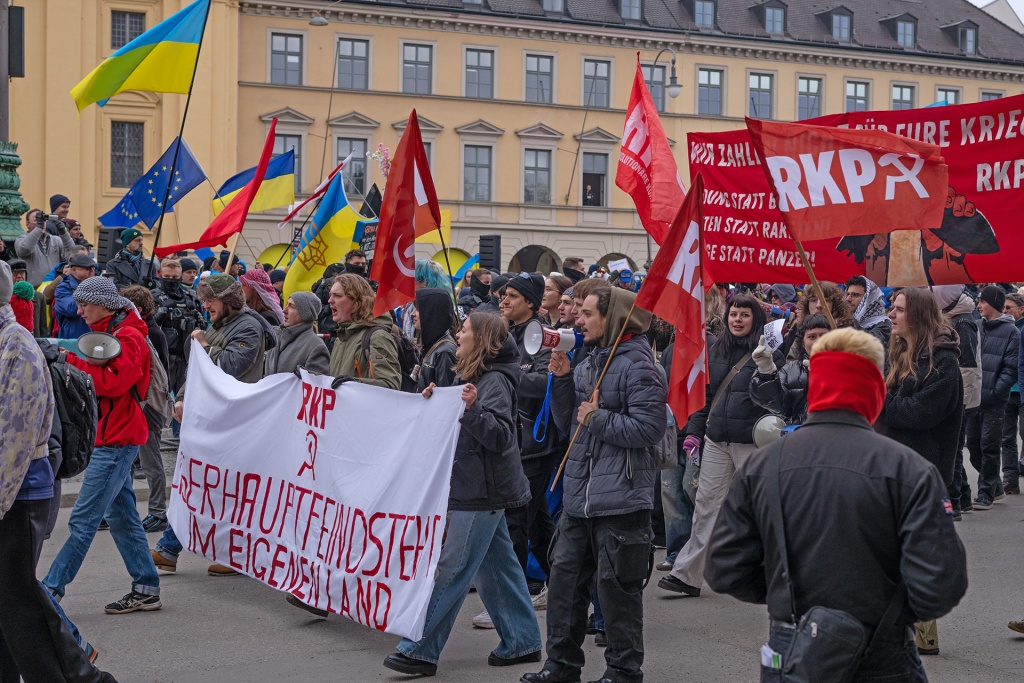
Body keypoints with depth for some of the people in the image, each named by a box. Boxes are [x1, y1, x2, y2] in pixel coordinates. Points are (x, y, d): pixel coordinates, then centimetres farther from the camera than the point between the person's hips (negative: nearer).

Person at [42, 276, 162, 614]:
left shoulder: (128, 337, -13)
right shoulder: (106, 332, 17)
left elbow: (114, 383, -23)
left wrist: (73, 360, -20)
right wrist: (73, 361, 0)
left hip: (117, 439, -10)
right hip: (112, 436, 10)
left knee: (83, 519, -7)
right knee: (121, 516, 12)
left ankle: (50, 590, -5)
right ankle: (146, 589, 16)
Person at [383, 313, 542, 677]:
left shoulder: (495, 381, -15)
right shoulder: (468, 377, 14)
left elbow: (501, 436, -24)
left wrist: (474, 408, -38)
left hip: (482, 494, -10)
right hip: (475, 488, 10)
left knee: (449, 571, -7)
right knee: (498, 565, 13)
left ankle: (420, 650, -4)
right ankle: (522, 642, 20)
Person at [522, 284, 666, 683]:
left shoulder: (636, 365, -12)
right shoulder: (588, 363, 14)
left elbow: (649, 428, -20)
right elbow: (567, 423, 15)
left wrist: (598, 419, -15)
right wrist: (562, 379, 2)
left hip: (620, 499, -8)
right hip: (579, 496, 8)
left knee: (616, 585, 0)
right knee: (564, 575, 13)